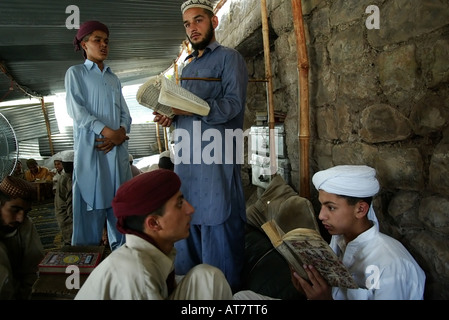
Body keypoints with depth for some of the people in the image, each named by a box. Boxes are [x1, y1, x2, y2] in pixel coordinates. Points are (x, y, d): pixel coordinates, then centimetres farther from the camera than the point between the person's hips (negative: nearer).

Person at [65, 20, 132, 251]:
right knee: (90, 207, -4)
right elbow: (76, 109, -4)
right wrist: (107, 131, -16)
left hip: (117, 149, 4)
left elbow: (125, 114, 14)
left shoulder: (114, 79, 23)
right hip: (90, 148, -4)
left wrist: (120, 133, -8)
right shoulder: (75, 73, 10)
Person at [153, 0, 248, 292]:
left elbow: (233, 104, -14)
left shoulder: (229, 58, 1)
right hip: (186, 158, 8)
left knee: (218, 228, -3)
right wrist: (170, 116, 2)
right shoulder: (187, 68, 24)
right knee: (187, 225, 14)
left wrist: (190, 108, -25)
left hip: (216, 160, -7)